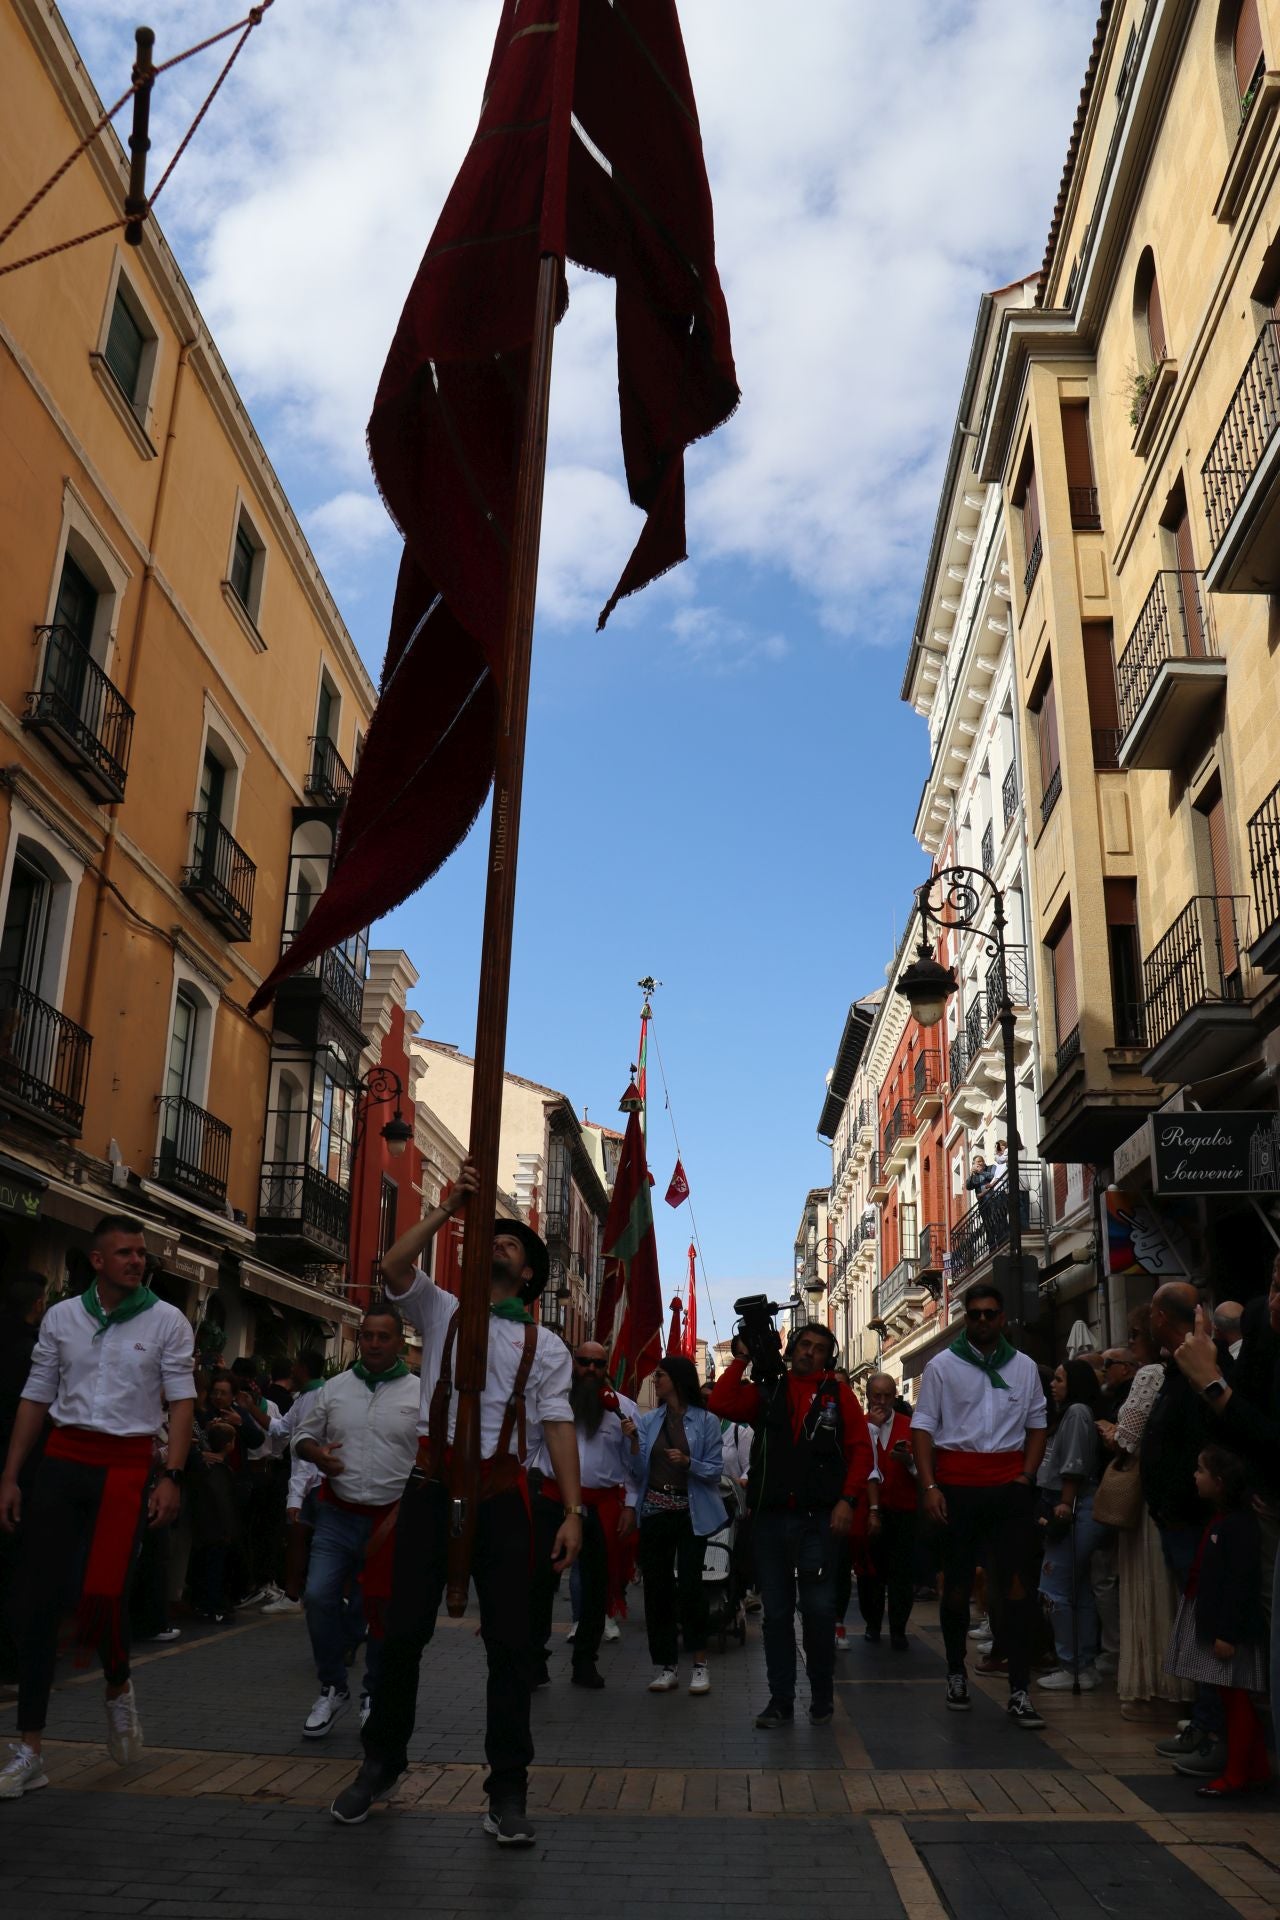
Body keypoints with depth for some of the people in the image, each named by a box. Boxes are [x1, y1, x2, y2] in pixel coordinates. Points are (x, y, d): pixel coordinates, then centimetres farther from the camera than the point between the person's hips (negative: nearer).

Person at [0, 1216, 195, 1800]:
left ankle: (118, 1688, 20)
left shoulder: (166, 1321, 1)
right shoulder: (61, 1317, 8)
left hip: (127, 1466, -2)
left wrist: (171, 1477, -11)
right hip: (62, 1463, 3)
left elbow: (181, 1401, -2)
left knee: (102, 1594, -15)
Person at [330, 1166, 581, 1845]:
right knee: (403, 1630, 6)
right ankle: (382, 1762, 27)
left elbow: (558, 1426, 1)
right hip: (433, 1486, 0)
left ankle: (507, 1789, 13)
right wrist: (449, 1207, -10)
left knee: (510, 1641, 1)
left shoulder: (545, 1346, 10)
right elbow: (394, 1266, -8)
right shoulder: (441, 1312, 11)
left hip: (502, 1492, 0)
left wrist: (573, 1512, -8)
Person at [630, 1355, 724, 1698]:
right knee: (657, 1587, 4)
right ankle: (666, 1666, 15)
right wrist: (633, 1444, -10)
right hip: (655, 1512, 4)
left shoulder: (705, 1421, -1)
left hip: (690, 1513, -4)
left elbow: (715, 1470, -3)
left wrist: (687, 1462, -19)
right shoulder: (648, 1421, 9)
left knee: (690, 1584, -10)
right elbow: (638, 1472, 6)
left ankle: (700, 1663, 4)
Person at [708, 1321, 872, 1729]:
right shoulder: (766, 1392, 11)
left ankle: (822, 1697, 15)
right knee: (776, 1613, 7)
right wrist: (742, 1359, -3)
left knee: (818, 1610, -3)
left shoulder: (838, 1394, 7)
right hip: (770, 1517, 2)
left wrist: (847, 1499, -8)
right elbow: (720, 1403, -4)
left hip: (819, 1519, -2)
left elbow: (861, 1449, 2)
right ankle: (781, 1700, 16)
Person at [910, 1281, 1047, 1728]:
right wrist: (929, 1485, -10)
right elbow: (922, 1427, 0)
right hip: (956, 1486, -1)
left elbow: (1037, 1424, 14)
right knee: (957, 1583, 9)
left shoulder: (1024, 1367, 10)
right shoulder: (943, 1365, 2)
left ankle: (1019, 1691, -2)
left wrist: (1025, 1477, 0)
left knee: (1018, 1585, -6)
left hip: (1010, 1488, 1)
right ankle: (956, 1673, 26)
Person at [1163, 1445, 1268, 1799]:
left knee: (1235, 1701, 0)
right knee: (1235, 1702, 15)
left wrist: (1228, 1634, -22)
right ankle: (1256, 1769, 25)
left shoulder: (1239, 1525, -20)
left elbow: (1242, 1583, -22)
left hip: (1229, 1628, -10)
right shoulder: (1217, 1520, 11)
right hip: (1208, 1621, 10)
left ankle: (1235, 1777, 8)